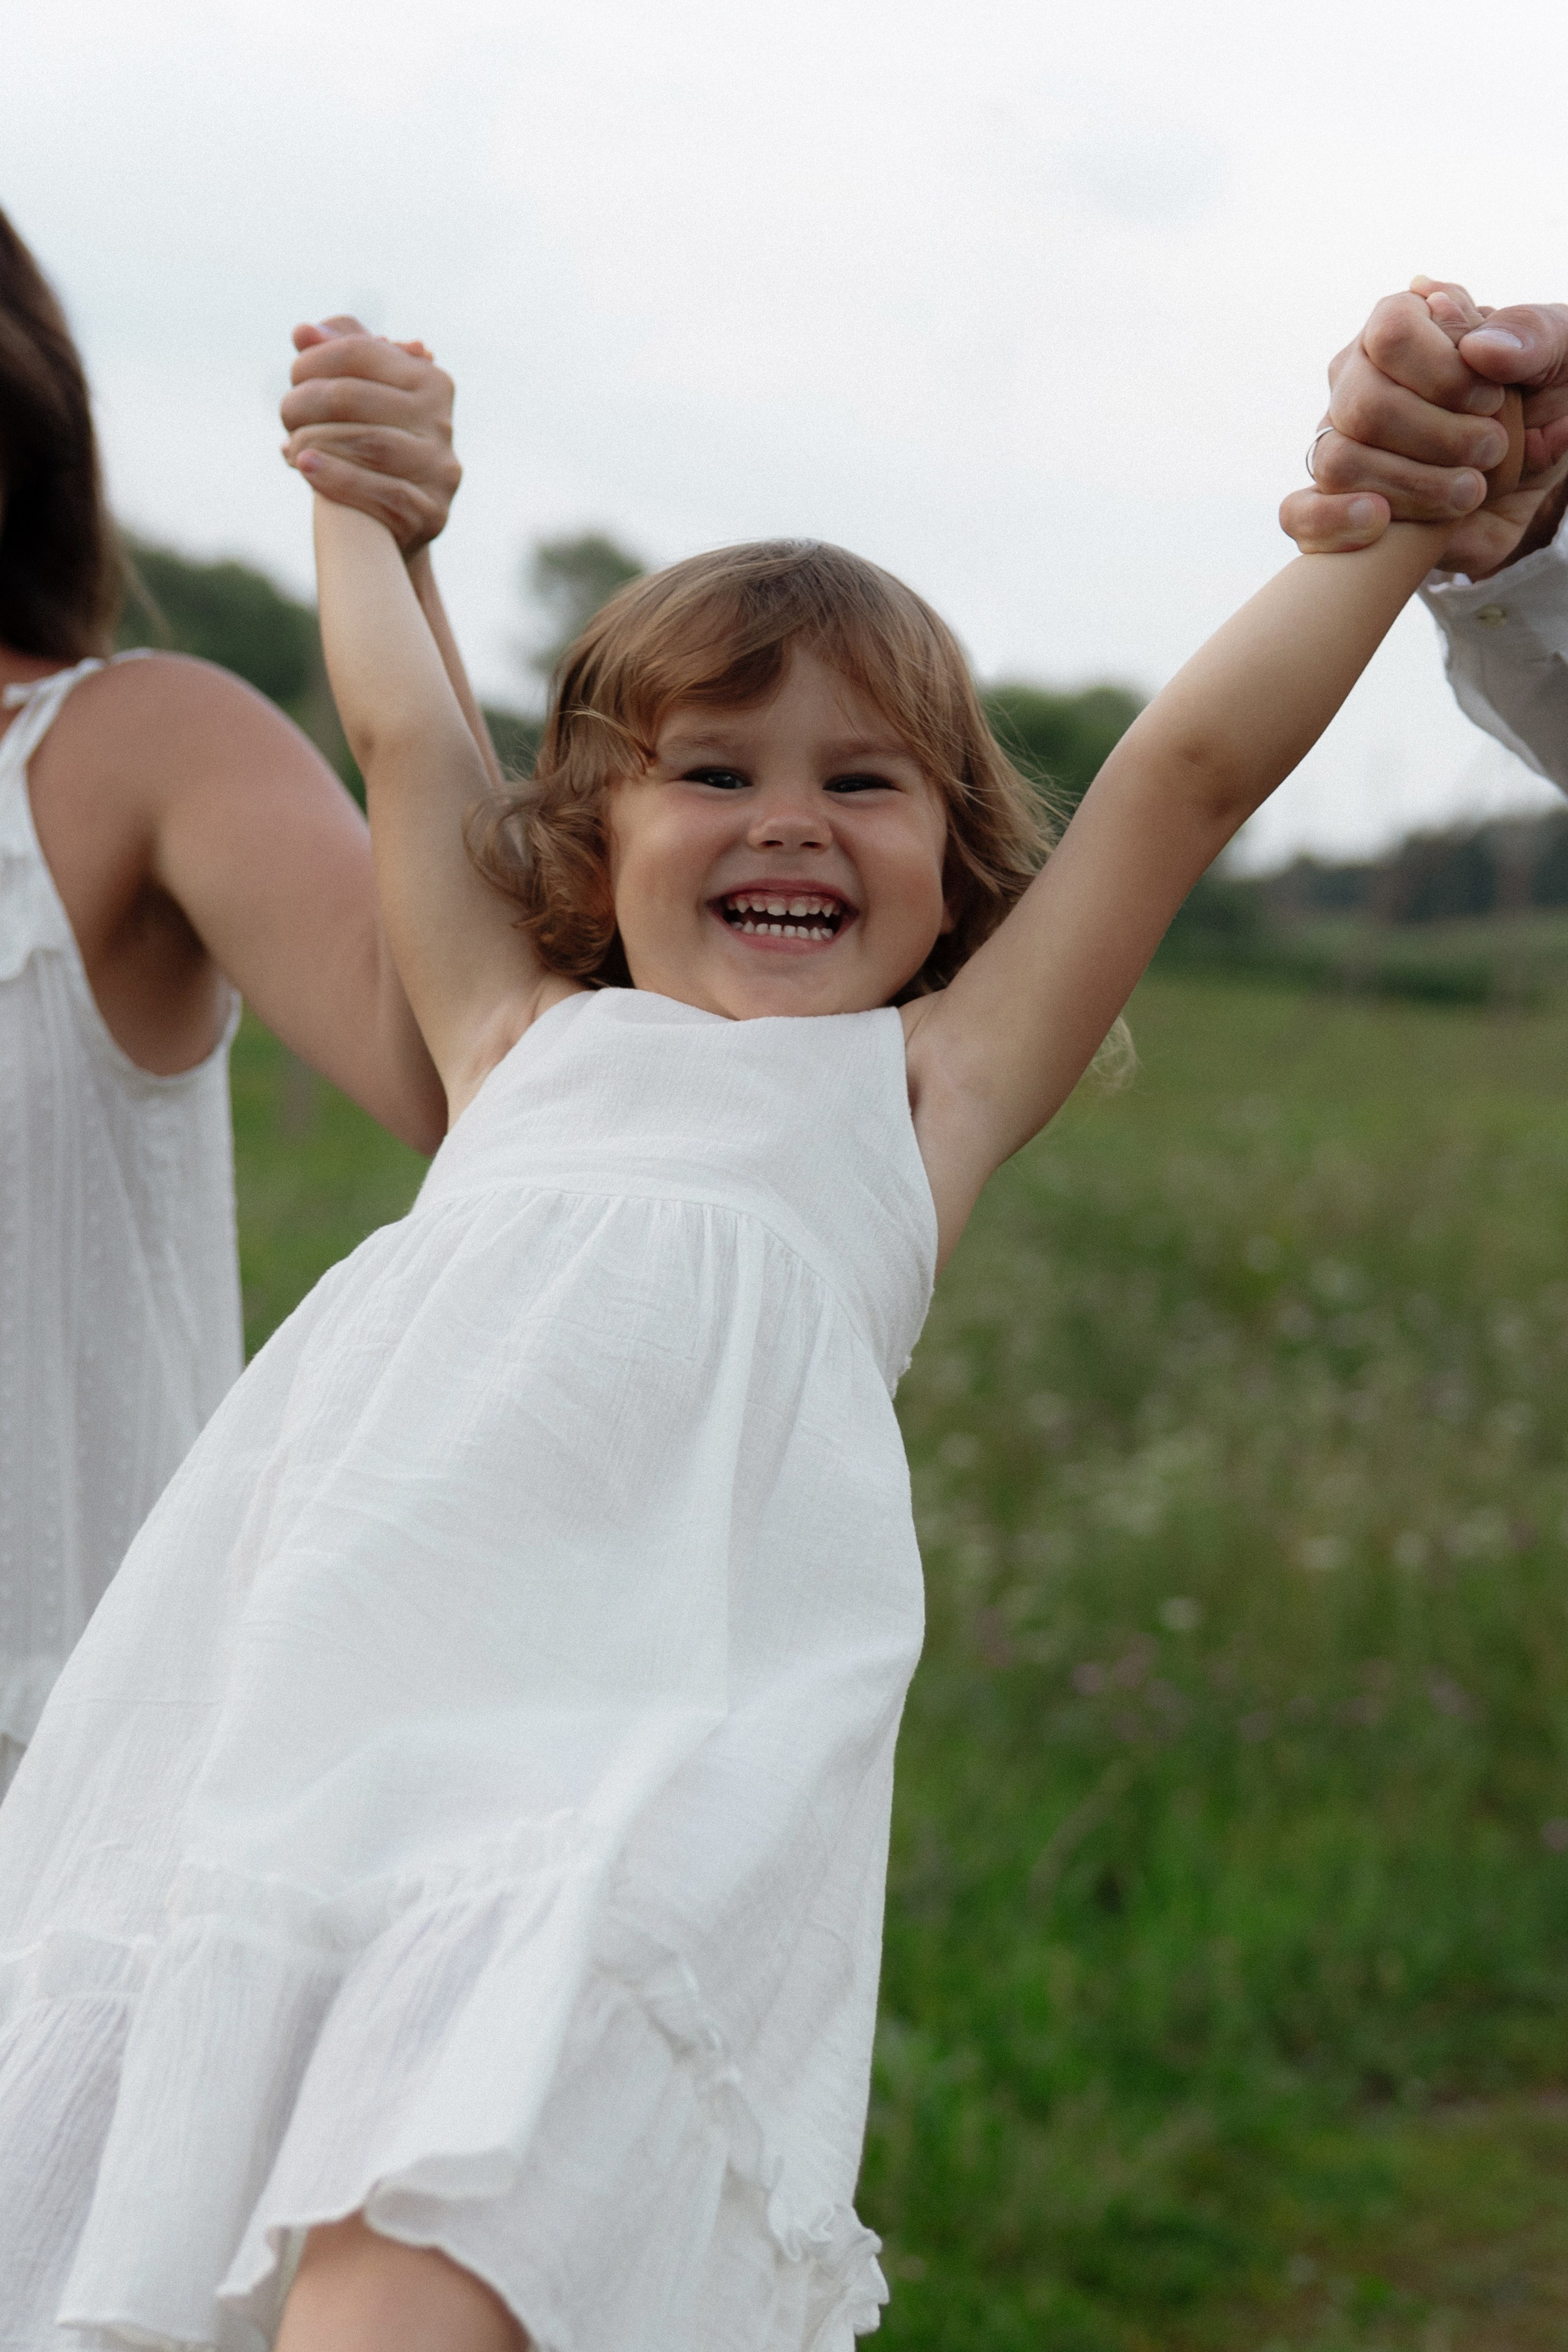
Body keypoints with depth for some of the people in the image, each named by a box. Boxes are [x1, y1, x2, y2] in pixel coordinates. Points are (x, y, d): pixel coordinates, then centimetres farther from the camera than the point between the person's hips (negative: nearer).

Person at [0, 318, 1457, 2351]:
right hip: (347, 1609, 3)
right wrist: (362, 488, 56)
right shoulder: (523, 1040, 32)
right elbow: (404, 730, 42)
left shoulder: (927, 1078, 26)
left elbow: (1195, 761, 23)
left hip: (648, 1660, -3)